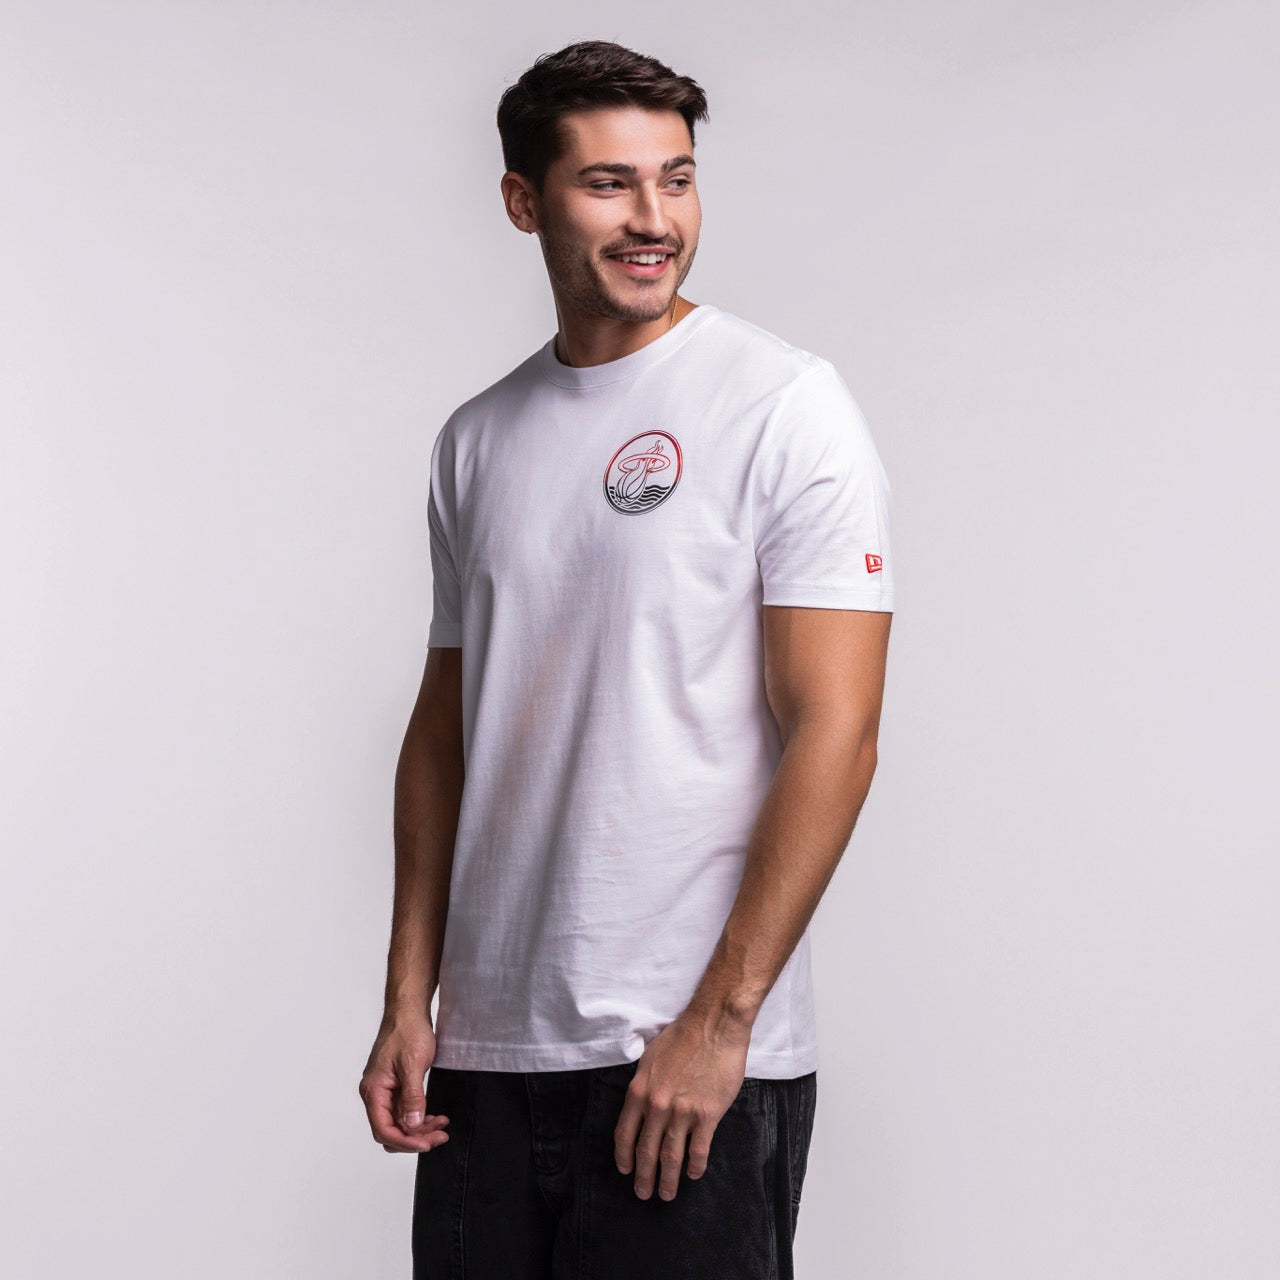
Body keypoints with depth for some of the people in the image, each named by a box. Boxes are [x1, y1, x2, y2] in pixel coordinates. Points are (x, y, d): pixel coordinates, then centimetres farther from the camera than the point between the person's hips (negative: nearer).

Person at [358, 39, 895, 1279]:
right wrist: (407, 1000, 7)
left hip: (695, 1050, -5)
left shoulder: (784, 406, -6)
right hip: (486, 1044, 5)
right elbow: (444, 723, 14)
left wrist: (718, 1018, -16)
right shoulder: (479, 439, 10)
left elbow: (834, 730, -12)